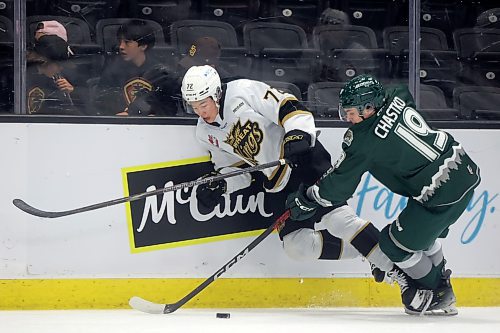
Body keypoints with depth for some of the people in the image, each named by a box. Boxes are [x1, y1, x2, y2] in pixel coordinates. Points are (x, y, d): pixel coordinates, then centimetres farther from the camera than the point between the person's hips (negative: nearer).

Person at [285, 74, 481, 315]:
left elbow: (338, 185, -5)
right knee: (421, 232, 28)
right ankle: (441, 286, 40)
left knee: (396, 242, 6)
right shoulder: (397, 99, 4)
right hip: (466, 170, 9)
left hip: (443, 192, -9)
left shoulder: (364, 140, -15)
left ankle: (438, 297, 19)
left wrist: (305, 201, 10)